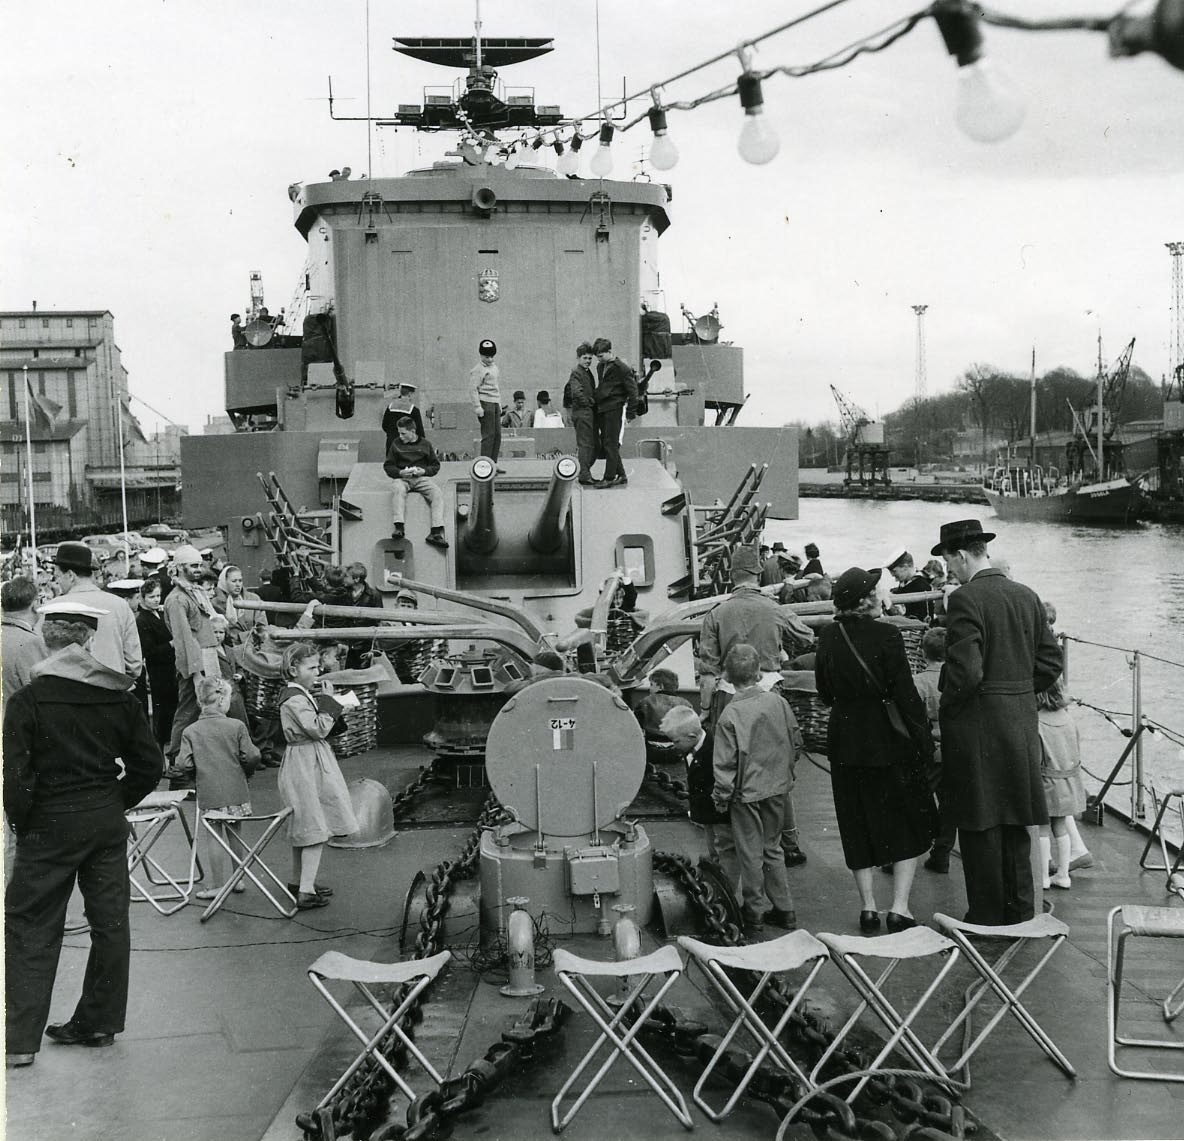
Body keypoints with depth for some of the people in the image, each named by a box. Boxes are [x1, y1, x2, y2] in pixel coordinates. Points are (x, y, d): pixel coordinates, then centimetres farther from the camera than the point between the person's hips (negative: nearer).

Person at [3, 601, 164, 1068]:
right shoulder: (119, 696, -1)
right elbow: (150, 765, 1)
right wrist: (116, 802, 12)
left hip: (51, 823, -4)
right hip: (108, 823, 4)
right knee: (110, 921, 12)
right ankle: (98, 1022, 22)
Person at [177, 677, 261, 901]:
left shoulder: (190, 731, -4)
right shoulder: (236, 726, -7)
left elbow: (184, 762, -8)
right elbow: (251, 757, -9)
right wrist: (245, 771, 12)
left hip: (209, 794, 0)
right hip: (235, 791, 1)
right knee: (234, 833, 15)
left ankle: (218, 885, 10)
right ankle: (238, 879, 25)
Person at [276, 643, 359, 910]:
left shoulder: (299, 694, 11)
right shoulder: (295, 700, -20)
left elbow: (317, 728, 17)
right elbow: (319, 728, -24)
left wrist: (325, 702, 7)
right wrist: (328, 700, -19)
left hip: (306, 764, 11)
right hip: (306, 765, -11)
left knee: (303, 828, 19)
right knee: (316, 829, -9)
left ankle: (300, 881, 30)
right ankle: (306, 893, -10)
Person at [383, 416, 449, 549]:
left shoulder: (425, 444, 11)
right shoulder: (396, 444, 11)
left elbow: (436, 465, 15)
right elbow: (388, 466, 12)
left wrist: (424, 471, -6)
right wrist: (400, 472, -8)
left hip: (422, 478, 1)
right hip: (402, 478, -1)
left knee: (437, 493, -27)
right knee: (399, 490, -36)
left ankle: (436, 532, -36)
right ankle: (398, 527, -45)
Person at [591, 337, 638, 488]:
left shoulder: (622, 368, -9)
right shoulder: (600, 367, 15)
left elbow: (632, 390, -7)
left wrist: (631, 412, -8)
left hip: (614, 409, -8)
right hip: (601, 410, 8)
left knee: (611, 444, -8)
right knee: (605, 444, 8)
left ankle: (609, 478, -6)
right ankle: (621, 475, 16)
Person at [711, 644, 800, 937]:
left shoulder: (730, 715, -18)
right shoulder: (778, 702, -5)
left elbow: (726, 763, -16)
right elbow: (796, 741, 5)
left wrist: (721, 797, -4)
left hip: (747, 794, -5)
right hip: (777, 789, 5)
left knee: (751, 854, 7)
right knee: (772, 848, 19)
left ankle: (754, 912, 16)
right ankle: (783, 909, 24)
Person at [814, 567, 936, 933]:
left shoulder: (828, 637, -1)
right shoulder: (886, 635, -16)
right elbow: (905, 693, -16)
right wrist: (923, 738, -8)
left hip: (844, 741, 4)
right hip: (887, 741, -4)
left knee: (858, 827, 14)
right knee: (908, 826, 10)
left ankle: (868, 907, 16)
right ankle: (900, 908, 3)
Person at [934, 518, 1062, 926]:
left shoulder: (965, 599, -16)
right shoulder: (1026, 596, 7)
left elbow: (965, 671, -22)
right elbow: (1050, 660, 10)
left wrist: (947, 706, -6)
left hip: (977, 725, -7)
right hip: (1022, 722, 7)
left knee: (981, 828, 2)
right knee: (1015, 823, 17)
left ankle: (986, 918, 9)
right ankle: (1019, 912, 26)